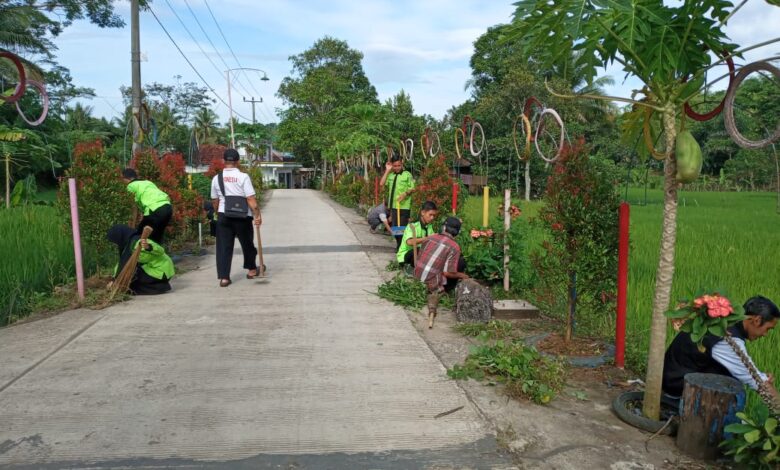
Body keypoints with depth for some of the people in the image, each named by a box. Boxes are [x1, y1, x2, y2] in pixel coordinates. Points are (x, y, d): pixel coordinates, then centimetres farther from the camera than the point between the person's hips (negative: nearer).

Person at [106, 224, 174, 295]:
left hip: (161, 270, -9)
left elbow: (161, 251, -27)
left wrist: (148, 247, -47)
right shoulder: (128, 245, 6)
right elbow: (122, 263, 16)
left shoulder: (139, 242, -22)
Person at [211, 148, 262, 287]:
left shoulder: (216, 178, 2)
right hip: (242, 216, -2)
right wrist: (257, 214, -8)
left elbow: (215, 201, 9)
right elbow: (251, 199, -14)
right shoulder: (243, 176, -9)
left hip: (223, 216, 2)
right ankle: (251, 270, 35)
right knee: (247, 243, 18)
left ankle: (224, 277, 0)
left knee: (224, 246, 6)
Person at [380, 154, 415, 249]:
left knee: (402, 227, -6)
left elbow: (413, 188, -3)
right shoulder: (390, 175, 10)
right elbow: (382, 183, -2)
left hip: (404, 206, -5)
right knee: (395, 227, 12)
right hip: (393, 205, 5)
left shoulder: (407, 174, -3)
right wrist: (387, 170, -1)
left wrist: (405, 193, -20)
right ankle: (398, 245, 25)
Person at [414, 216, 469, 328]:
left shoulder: (432, 237, 3)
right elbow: (448, 273, -14)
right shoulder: (454, 247, -10)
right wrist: (461, 275, 6)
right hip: (432, 280, -6)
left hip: (417, 274, 6)